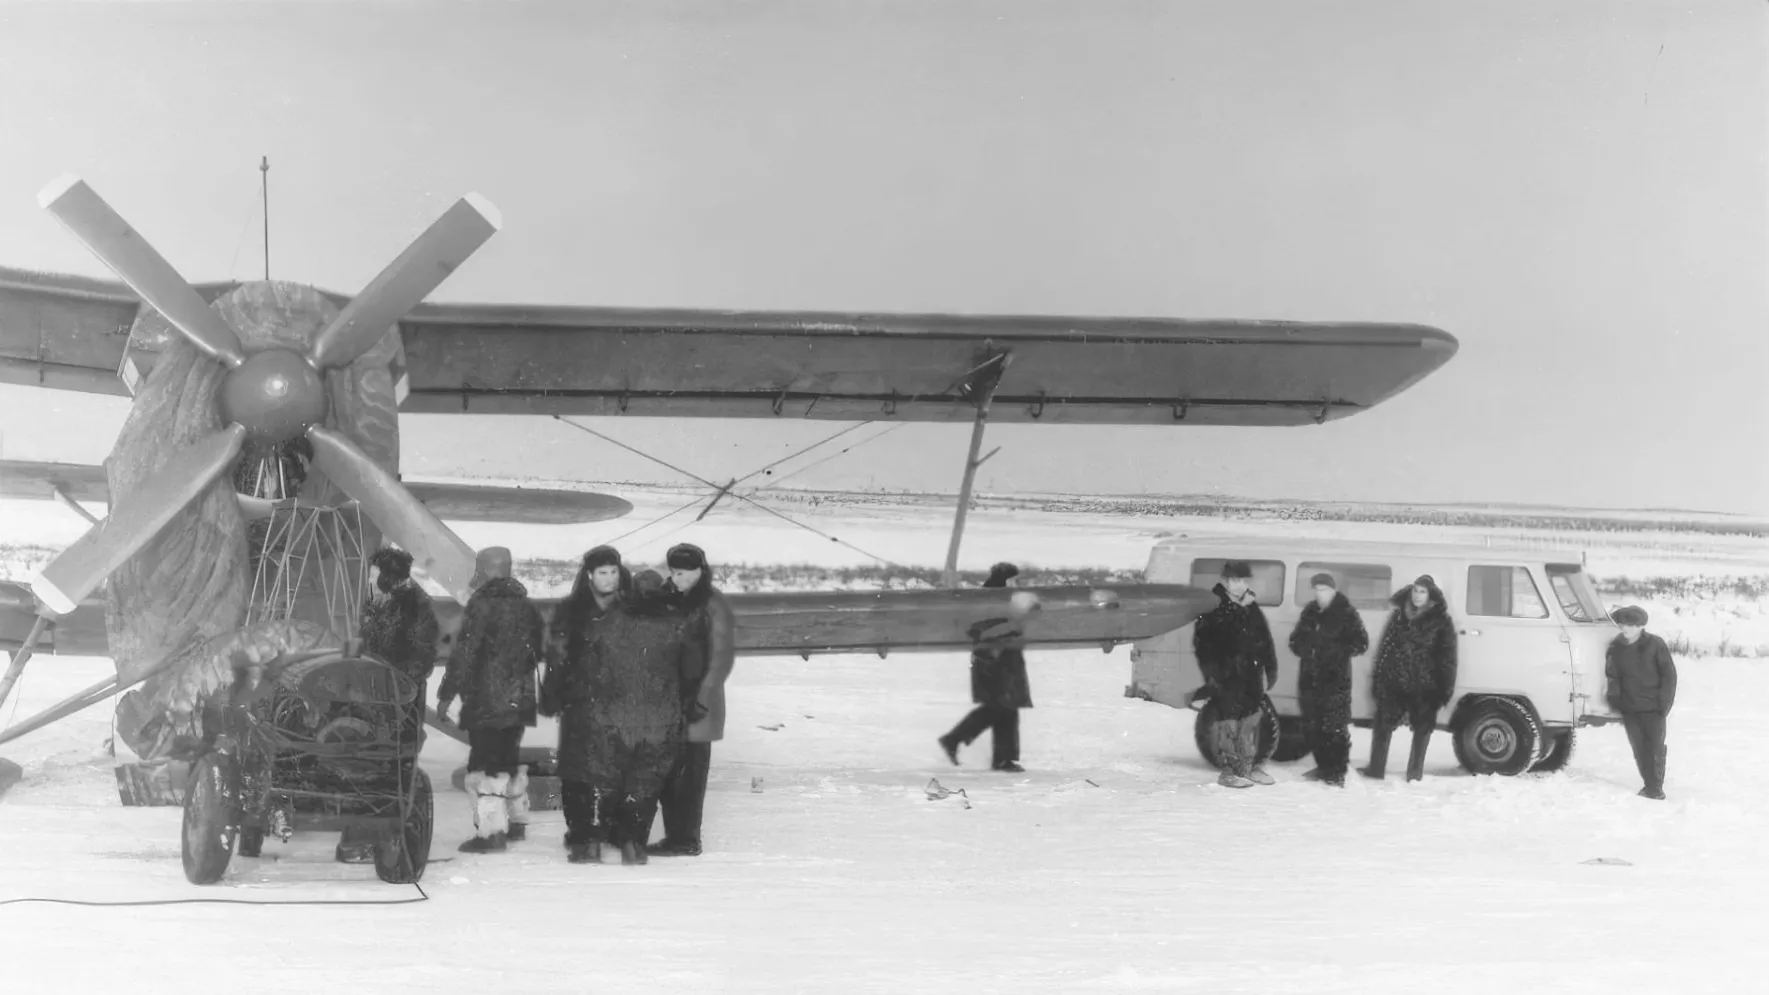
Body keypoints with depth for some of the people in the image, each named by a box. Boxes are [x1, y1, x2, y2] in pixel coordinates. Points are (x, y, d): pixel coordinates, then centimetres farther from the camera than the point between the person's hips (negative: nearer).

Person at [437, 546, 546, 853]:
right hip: (519, 698, 8)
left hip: (485, 700, -8)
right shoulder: (526, 606, 11)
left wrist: (447, 694, -9)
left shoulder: (482, 604, -12)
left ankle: (490, 832, -12)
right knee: (510, 757, 21)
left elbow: (464, 653, -14)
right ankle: (516, 821, 31)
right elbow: (538, 649, 19)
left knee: (484, 763, -7)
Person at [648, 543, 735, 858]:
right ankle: (674, 834, 14)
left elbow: (721, 657, -12)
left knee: (691, 771, -4)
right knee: (667, 770, 7)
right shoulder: (670, 599, 11)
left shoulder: (713, 606, -9)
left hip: (697, 700, -7)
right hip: (669, 699, 7)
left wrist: (702, 698, -16)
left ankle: (687, 839, 0)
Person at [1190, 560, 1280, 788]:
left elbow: (1265, 643, 17)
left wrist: (1270, 670, 12)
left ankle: (1249, 767, 21)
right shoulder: (1214, 608, -6)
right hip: (1225, 678, -6)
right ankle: (1229, 771, -2)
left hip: (1250, 675, 6)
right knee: (1229, 721, -6)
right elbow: (1202, 643, -10)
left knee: (1251, 719, 11)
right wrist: (1211, 673, -16)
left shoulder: (1253, 609, 14)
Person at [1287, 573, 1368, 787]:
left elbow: (1361, 644, -6)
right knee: (1311, 728, 11)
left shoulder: (1346, 614, -4)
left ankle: (1337, 775, -5)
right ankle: (1324, 767, 25)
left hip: (1336, 681, -6)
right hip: (1310, 679, 6)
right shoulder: (1310, 612, 13)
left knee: (1335, 729, -8)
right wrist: (1303, 649, 3)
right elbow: (1295, 639, 22)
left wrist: (1338, 651, -15)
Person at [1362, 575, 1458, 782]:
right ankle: (1375, 769, 12)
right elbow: (1385, 648, 10)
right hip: (1394, 683, 3)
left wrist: (1445, 688, -8)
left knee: (1422, 727, 5)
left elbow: (1447, 658, -3)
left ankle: (1415, 773, 15)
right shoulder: (1399, 615, 8)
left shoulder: (1441, 621, -2)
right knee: (1383, 724, 4)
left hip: (1423, 687, -2)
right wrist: (1378, 680, 5)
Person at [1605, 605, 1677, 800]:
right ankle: (1650, 784, 15)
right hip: (1629, 709, 3)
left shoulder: (1655, 645, -7)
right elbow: (1612, 676, 12)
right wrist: (1615, 701, 2)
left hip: (1653, 707, -3)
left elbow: (1669, 675, -5)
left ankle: (1656, 786, 7)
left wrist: (1665, 704, -9)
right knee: (1639, 747, 5)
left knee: (1655, 746, -2)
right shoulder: (1616, 648, 4)